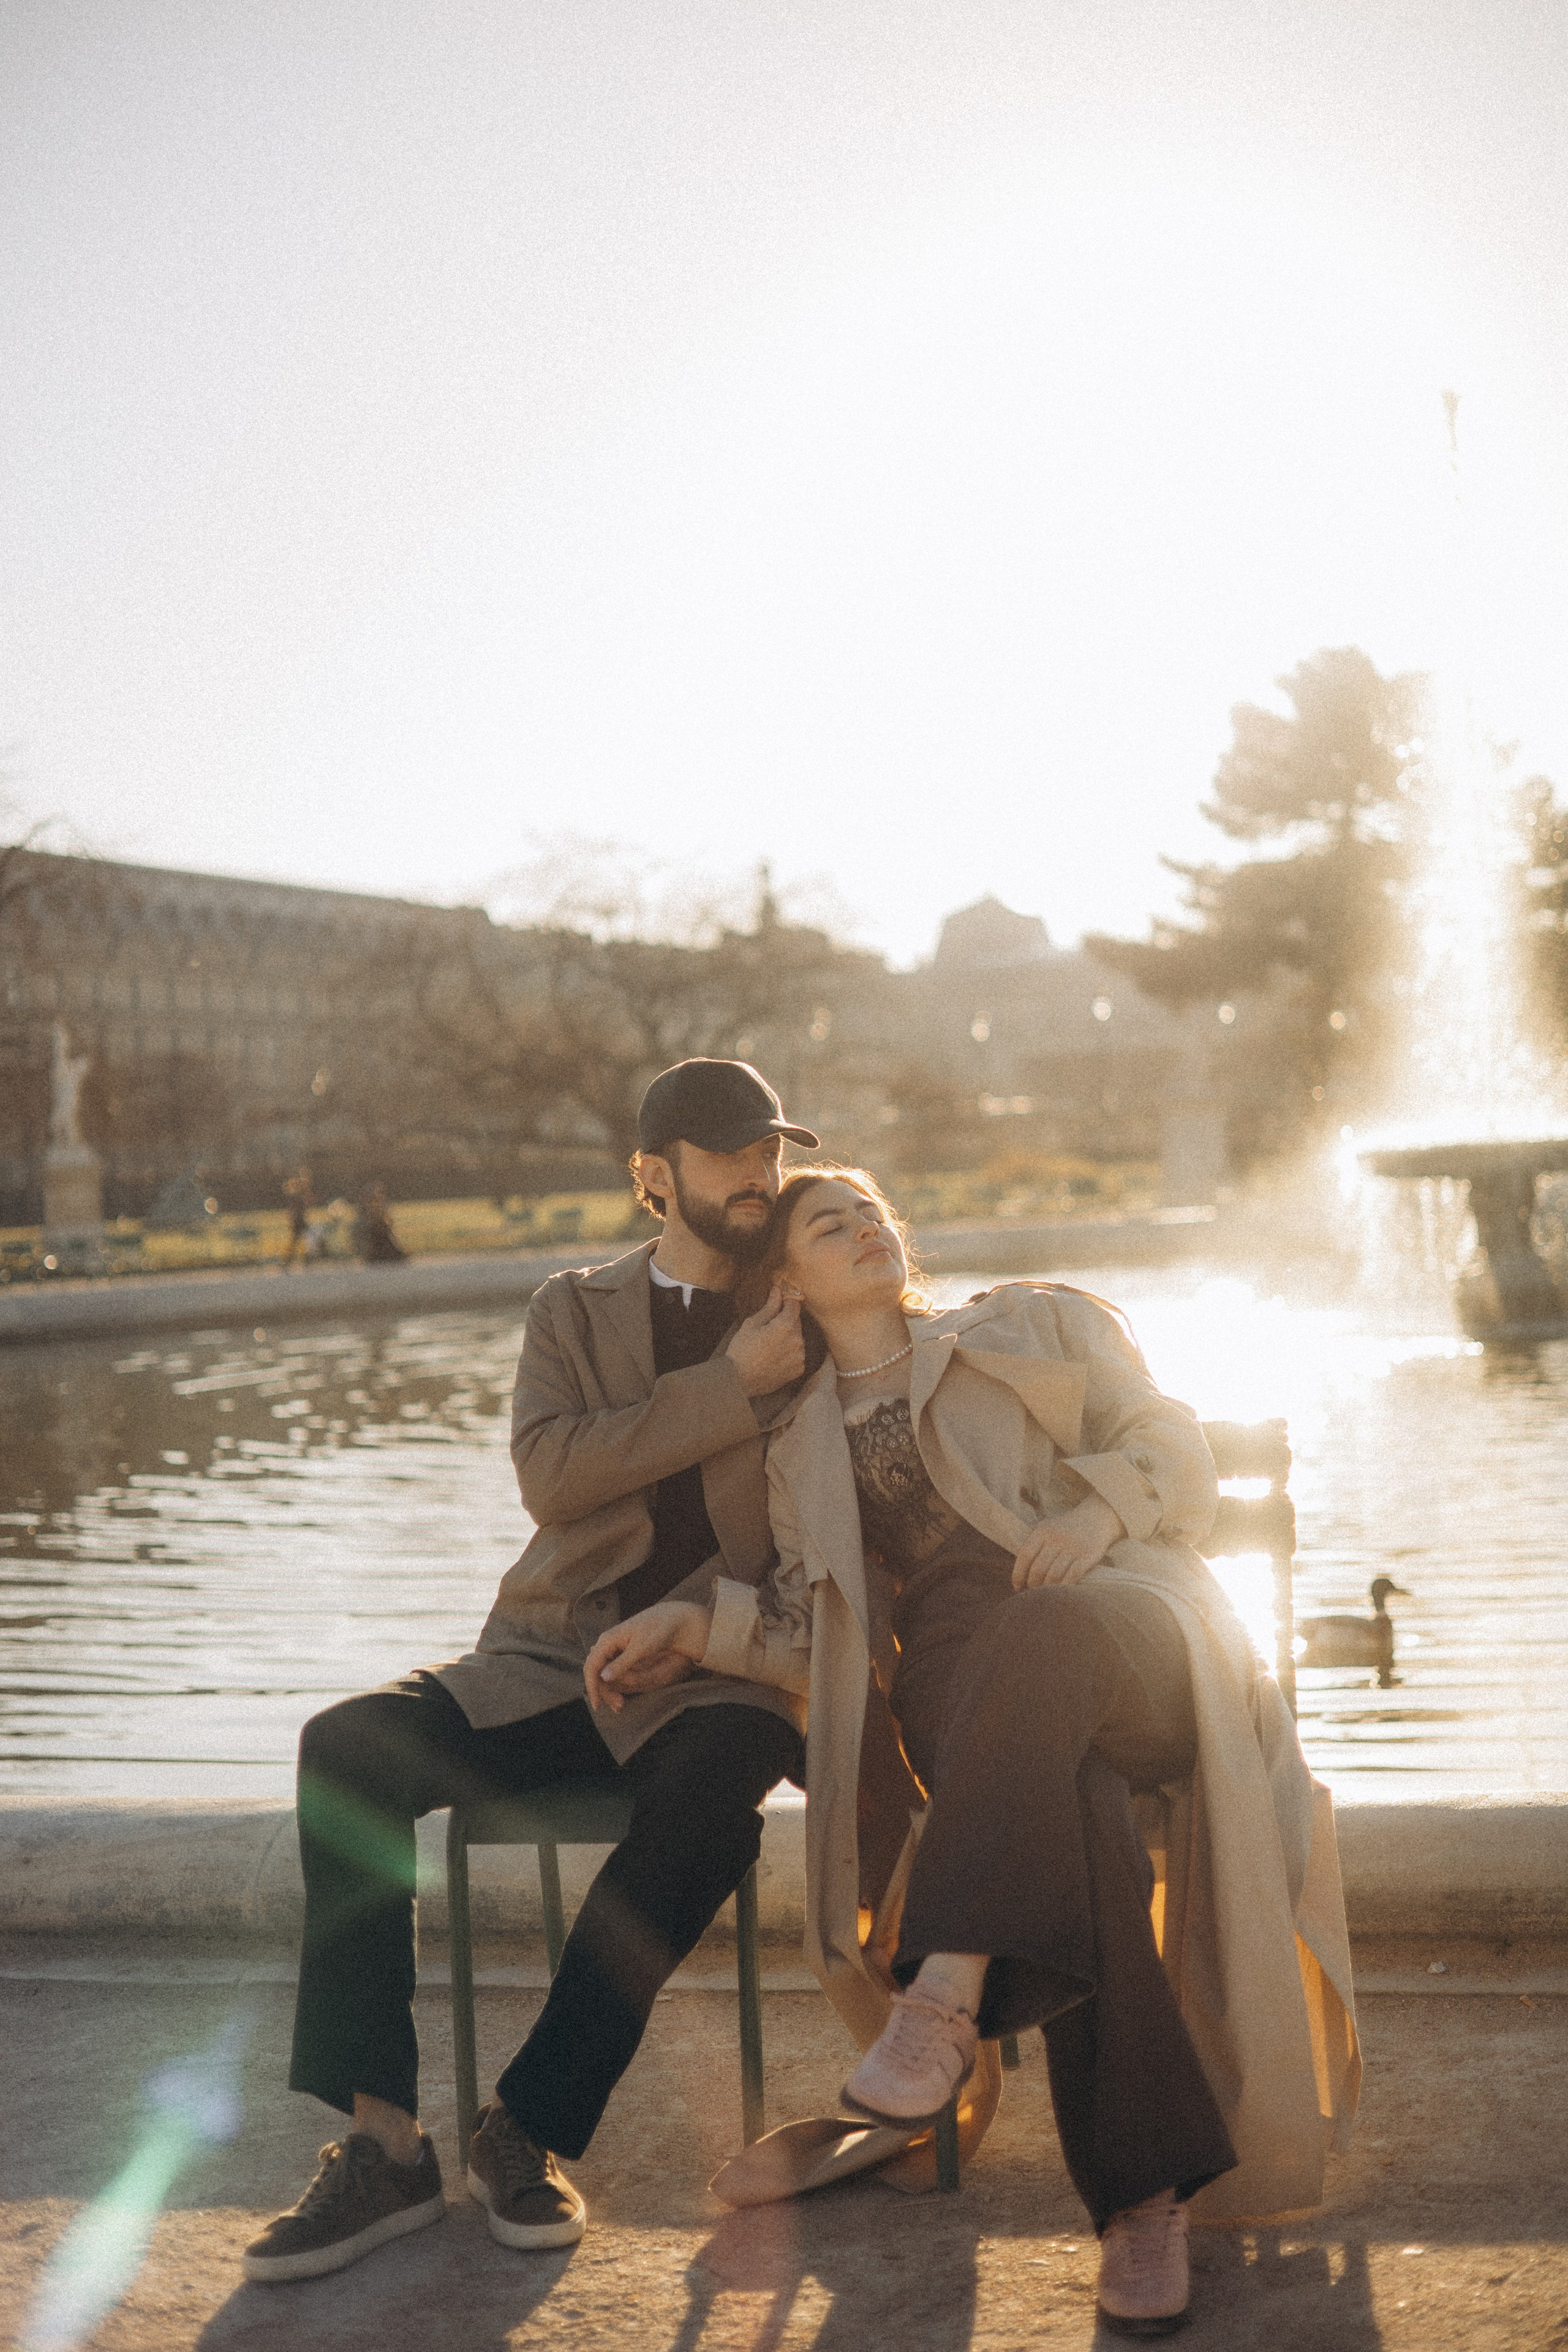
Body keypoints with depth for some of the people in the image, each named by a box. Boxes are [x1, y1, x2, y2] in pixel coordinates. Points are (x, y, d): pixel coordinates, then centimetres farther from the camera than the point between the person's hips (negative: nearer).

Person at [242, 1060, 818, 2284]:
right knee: (350, 1743, -24)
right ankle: (384, 2141, -23)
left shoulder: (814, 1321, 10)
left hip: (717, 1677, -2)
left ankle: (533, 2128, -22)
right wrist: (735, 1386, -12)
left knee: (711, 1799, -36)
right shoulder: (574, 1310, 12)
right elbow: (552, 1476, -7)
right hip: (555, 1657, 2)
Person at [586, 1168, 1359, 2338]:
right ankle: (1144, 2189, -39)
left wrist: (1100, 1507, -9)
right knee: (1066, 1801, -37)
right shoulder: (801, 1447, 27)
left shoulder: (1033, 1326, 22)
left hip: (1122, 1618, -1)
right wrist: (692, 1622, 4)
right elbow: (821, 1636, 20)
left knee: (1036, 1641, -41)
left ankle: (948, 1997, -47)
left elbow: (1170, 1445, 13)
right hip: (961, 1669, 1)